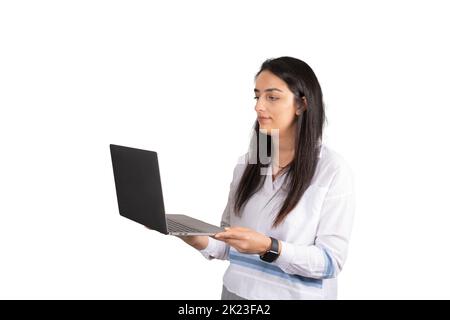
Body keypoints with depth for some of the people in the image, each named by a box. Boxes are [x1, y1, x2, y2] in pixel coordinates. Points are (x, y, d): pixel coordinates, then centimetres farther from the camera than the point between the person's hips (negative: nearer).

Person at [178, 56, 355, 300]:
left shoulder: (333, 169, -13)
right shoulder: (246, 163, 1)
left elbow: (331, 262, -16)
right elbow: (232, 243, 5)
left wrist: (269, 248, -29)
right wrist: (201, 241, -15)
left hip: (296, 294, -4)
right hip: (237, 290, 4)